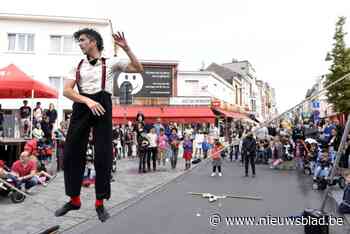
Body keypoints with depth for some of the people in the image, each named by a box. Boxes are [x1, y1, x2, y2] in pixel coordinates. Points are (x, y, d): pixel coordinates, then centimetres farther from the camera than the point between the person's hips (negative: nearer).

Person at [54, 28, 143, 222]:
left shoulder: (110, 63, 9)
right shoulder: (77, 66, 16)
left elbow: (138, 69, 5)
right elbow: (66, 91, 3)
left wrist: (126, 48, -5)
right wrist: (88, 101, -15)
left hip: (102, 106, -3)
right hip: (81, 107, 4)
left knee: (103, 155, -2)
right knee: (71, 153, 5)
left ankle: (100, 203, 13)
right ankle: (74, 199, 23)